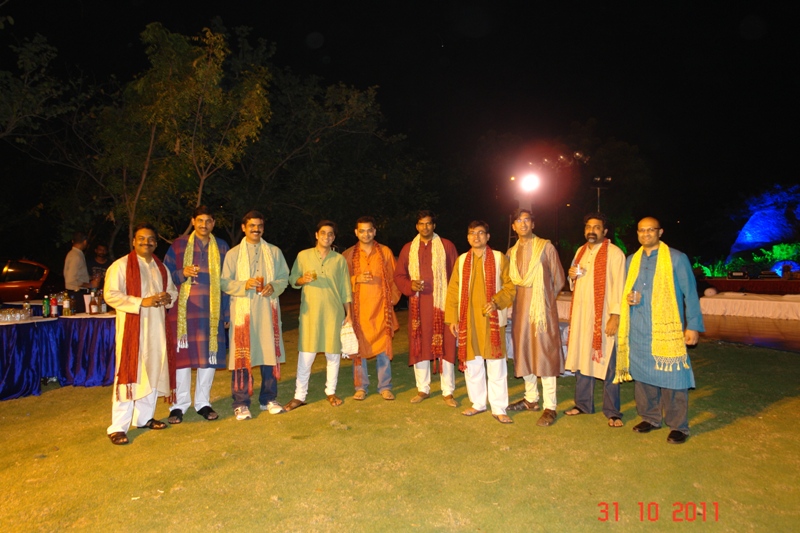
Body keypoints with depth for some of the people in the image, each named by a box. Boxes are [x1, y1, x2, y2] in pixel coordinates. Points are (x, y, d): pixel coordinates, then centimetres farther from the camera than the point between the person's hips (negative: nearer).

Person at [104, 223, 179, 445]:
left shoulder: (161, 267, 15)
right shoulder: (121, 265, -4)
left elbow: (173, 290, 21)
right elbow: (110, 294, -11)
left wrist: (167, 297, -3)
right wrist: (141, 302, -19)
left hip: (157, 326, 6)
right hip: (132, 326, -6)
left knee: (153, 371, 10)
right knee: (129, 374, -6)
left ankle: (144, 417, 24)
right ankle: (118, 427, 1)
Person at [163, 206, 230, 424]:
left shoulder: (221, 247, 9)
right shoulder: (179, 245, 5)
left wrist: (226, 313, 5)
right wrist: (182, 273, -16)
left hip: (211, 311, 2)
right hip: (184, 310, -1)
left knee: (209, 356, 5)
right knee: (181, 356, 1)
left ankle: (203, 403, 19)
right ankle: (179, 405, 14)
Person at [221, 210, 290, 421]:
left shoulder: (274, 252, 11)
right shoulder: (233, 253, 6)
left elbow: (284, 277, 10)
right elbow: (224, 282, 1)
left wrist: (274, 287, -10)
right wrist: (244, 285, -16)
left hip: (268, 309, 2)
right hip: (243, 310, -2)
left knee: (270, 353, 6)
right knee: (242, 356, -2)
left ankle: (269, 399, 20)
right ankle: (241, 403, 10)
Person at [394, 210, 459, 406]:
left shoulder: (447, 246, 5)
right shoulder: (408, 248, 10)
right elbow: (398, 276, 11)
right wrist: (410, 285, -10)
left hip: (442, 304, -2)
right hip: (418, 304, 2)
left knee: (445, 346, 0)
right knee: (419, 346, 7)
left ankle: (448, 392, 11)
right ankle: (422, 389, 21)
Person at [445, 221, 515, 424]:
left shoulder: (499, 258, 1)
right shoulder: (462, 260, 8)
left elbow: (510, 286, 0)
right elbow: (453, 291, 8)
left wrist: (496, 301, -18)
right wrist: (452, 319, 2)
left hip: (492, 319, -3)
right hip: (468, 320, 3)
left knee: (496, 365, 1)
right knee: (472, 364, 10)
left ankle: (499, 408, 13)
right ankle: (478, 403, 26)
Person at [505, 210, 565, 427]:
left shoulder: (546, 247, -4)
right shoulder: (511, 252, 10)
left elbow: (558, 280, 1)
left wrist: (543, 298, 7)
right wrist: (519, 299, 5)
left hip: (542, 309, -5)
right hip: (520, 309, 5)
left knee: (544, 354, -2)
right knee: (523, 353, 12)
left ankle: (549, 407, 7)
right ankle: (531, 399, 28)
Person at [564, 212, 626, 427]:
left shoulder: (614, 253, -6)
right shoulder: (580, 252, 14)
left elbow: (618, 286, -11)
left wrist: (615, 316, -17)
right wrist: (572, 277, 0)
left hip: (603, 317, -6)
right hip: (580, 315, 6)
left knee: (607, 363, 0)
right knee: (581, 359, 11)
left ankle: (612, 411, 11)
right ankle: (583, 403, 24)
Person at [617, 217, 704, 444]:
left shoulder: (676, 258, -1)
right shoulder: (632, 260, 13)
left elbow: (690, 294, -2)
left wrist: (693, 325, -7)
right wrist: (628, 297, -1)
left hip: (667, 329, -5)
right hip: (637, 330, 5)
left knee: (671, 376, -3)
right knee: (642, 374, 11)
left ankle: (678, 426, 11)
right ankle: (650, 417, 26)